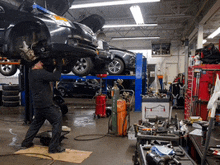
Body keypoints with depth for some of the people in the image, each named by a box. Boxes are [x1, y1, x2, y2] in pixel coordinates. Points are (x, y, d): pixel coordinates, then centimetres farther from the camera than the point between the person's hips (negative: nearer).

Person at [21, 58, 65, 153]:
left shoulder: (32, 73, 13)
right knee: (57, 121, -1)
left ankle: (26, 143, 34)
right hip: (45, 104, -10)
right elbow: (56, 77, -21)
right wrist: (59, 64, -12)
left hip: (38, 104, 10)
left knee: (37, 122, 25)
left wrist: (57, 64, 7)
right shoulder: (39, 73, -18)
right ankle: (54, 147, 2)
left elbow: (49, 74, 19)